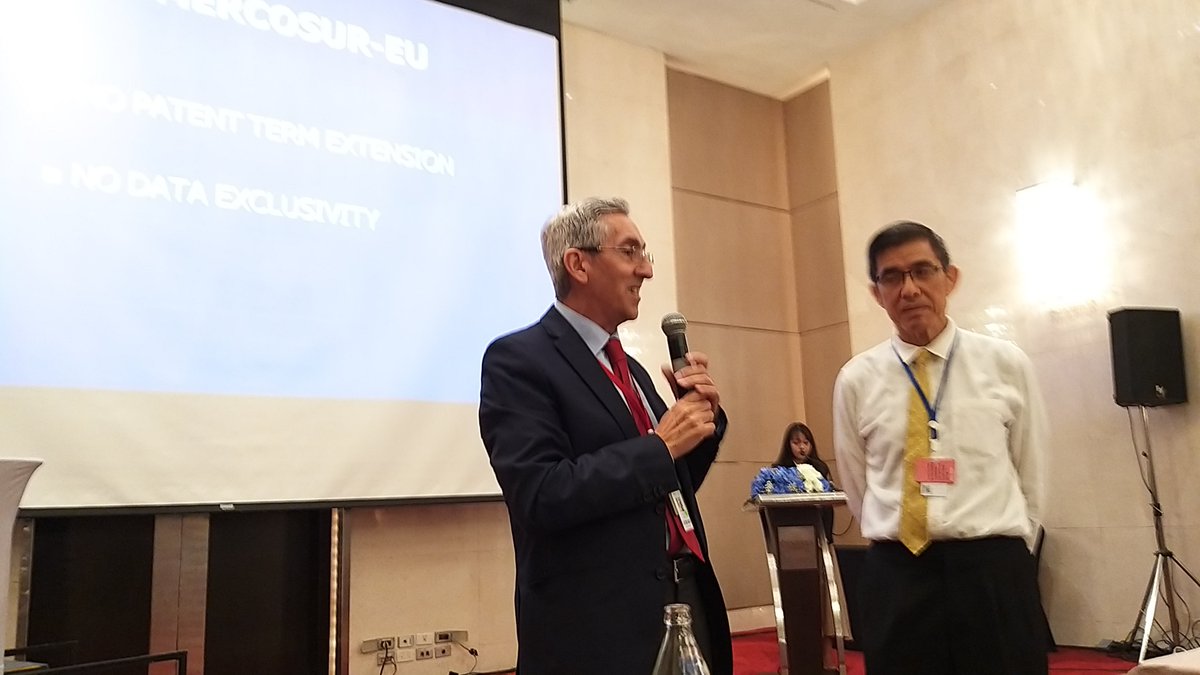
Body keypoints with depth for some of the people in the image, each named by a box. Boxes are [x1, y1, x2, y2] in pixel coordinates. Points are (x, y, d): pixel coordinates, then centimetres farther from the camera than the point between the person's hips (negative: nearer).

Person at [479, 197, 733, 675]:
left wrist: (703, 416, 0)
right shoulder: (518, 359, -11)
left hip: (686, 599, 8)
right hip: (597, 626, -7)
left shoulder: (630, 368, 12)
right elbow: (541, 496, -22)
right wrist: (660, 447, -17)